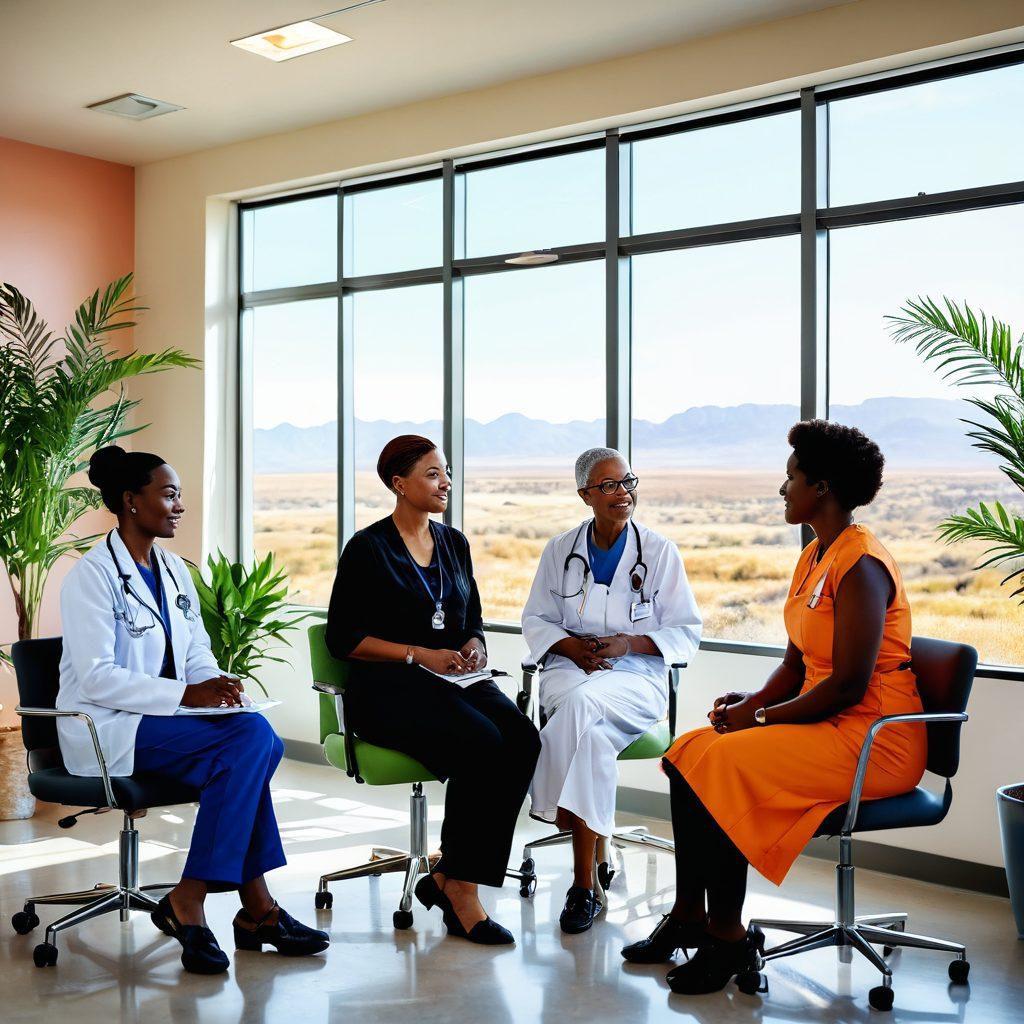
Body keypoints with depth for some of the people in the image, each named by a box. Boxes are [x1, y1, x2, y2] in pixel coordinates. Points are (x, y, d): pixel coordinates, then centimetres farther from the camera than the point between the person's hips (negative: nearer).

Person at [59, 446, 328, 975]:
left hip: (166, 716, 7)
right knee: (251, 737, -26)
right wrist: (185, 694, -25)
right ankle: (256, 907, -18)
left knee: (263, 746, -22)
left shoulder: (175, 570, 14)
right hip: (109, 729, -7)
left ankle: (256, 910, -16)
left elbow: (197, 653, 15)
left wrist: (215, 682, -9)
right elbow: (96, 677, -18)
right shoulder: (92, 576, -9)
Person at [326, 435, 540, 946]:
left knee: (522, 739, -26)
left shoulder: (454, 543, 17)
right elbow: (343, 638, -5)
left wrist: (473, 646, 0)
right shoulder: (368, 548, -2)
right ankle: (459, 888, -19)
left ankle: (449, 878, -18)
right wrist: (420, 655, -14)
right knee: (480, 742, -33)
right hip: (387, 686, -6)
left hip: (454, 680, 6)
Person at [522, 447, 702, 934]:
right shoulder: (560, 550, 10)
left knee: (584, 702, -38)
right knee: (593, 731, -36)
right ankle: (586, 882, -31)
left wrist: (629, 642, -12)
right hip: (570, 669, 2)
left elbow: (686, 632, 5)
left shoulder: (660, 552, 4)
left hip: (636, 675, -2)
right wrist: (572, 645, -7)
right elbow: (535, 620, 15)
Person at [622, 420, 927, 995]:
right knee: (691, 751, -2)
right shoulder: (815, 557, 13)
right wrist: (754, 702, -1)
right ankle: (690, 917, 4)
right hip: (823, 723, 10)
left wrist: (762, 717, -15)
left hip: (872, 740, -10)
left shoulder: (860, 565, -18)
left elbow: (849, 685, -22)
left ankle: (728, 937, -10)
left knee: (722, 766, -22)